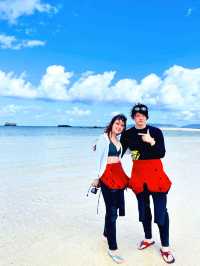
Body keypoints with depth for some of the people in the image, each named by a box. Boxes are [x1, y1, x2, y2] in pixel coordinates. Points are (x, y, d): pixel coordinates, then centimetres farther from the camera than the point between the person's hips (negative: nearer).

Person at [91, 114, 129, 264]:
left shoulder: (120, 139, 12)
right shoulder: (103, 138, -9)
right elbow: (98, 158, -10)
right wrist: (97, 178, -11)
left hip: (119, 174, 7)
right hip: (107, 175, -7)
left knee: (115, 206, 15)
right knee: (112, 211, -6)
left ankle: (106, 234, 39)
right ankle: (112, 248, 5)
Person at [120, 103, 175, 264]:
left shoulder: (156, 132, -4)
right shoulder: (127, 134, 1)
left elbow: (162, 154, -8)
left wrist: (151, 142, -22)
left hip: (156, 173, -2)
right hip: (138, 174, 3)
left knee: (161, 210, -2)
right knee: (144, 208, 15)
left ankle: (165, 247, 14)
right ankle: (148, 238, 35)